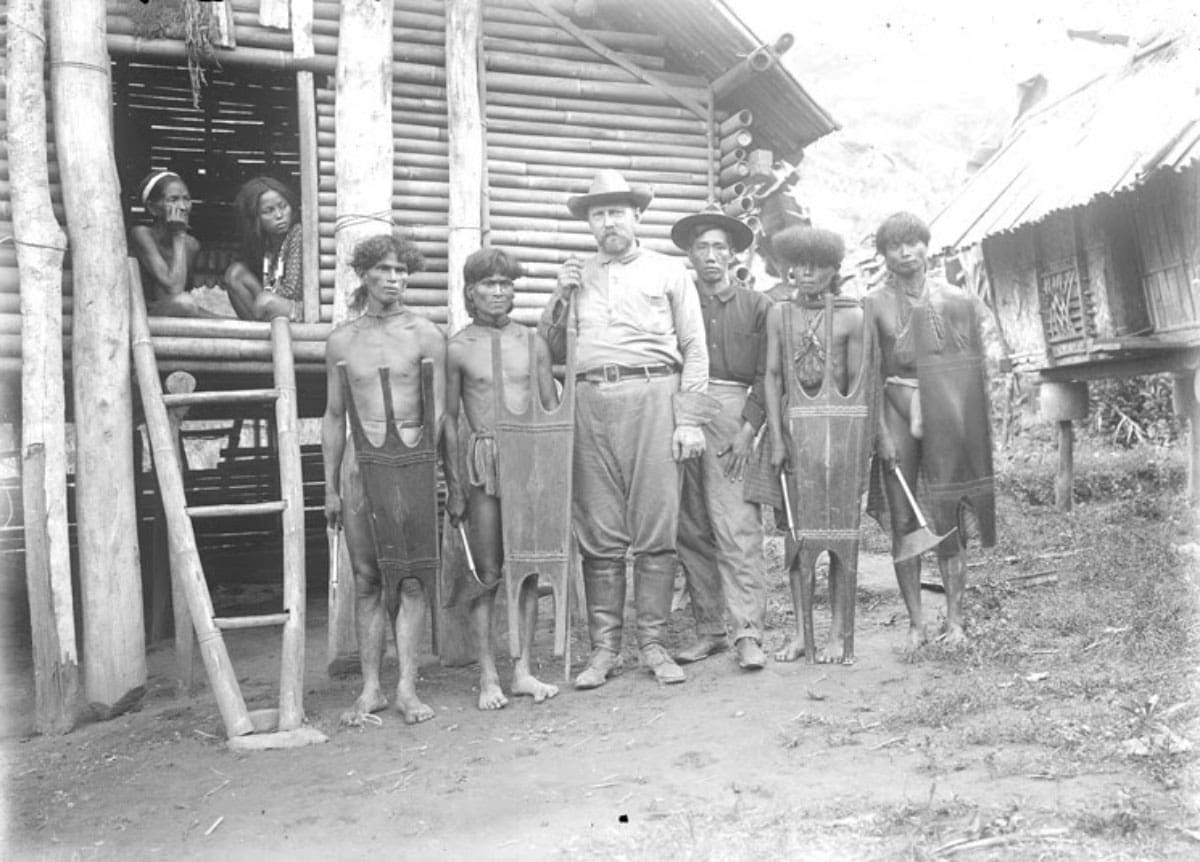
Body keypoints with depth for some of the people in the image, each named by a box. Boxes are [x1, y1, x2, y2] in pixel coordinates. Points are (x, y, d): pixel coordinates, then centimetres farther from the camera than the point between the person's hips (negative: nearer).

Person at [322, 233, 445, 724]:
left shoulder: (425, 336, 3)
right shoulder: (341, 341, 11)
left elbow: (437, 415, 1)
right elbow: (334, 417, 14)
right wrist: (330, 487, 11)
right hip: (359, 465, 2)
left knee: (412, 578, -3)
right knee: (367, 579, 4)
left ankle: (407, 687, 3)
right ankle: (370, 688, 11)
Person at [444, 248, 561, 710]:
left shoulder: (532, 341, 9)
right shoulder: (457, 348, 1)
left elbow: (553, 410, 12)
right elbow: (449, 420, 3)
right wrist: (454, 485, -2)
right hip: (482, 461, -3)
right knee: (487, 573, 0)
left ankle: (523, 670, 14)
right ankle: (488, 675, 9)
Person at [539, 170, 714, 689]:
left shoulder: (669, 273, 13)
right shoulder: (576, 277, 19)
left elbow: (695, 349, 7)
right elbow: (550, 353, 17)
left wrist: (689, 420, -3)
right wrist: (559, 297, 4)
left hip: (653, 398, -2)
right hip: (591, 406, 2)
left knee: (656, 530, -2)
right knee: (599, 535, 1)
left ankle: (653, 644, 7)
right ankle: (604, 648, 9)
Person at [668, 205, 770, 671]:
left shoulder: (756, 305, 11)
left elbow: (766, 374, 5)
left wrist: (748, 427, -5)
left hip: (734, 416, -2)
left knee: (738, 526, -9)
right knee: (691, 531, 3)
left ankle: (748, 634, -5)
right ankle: (708, 629, 12)